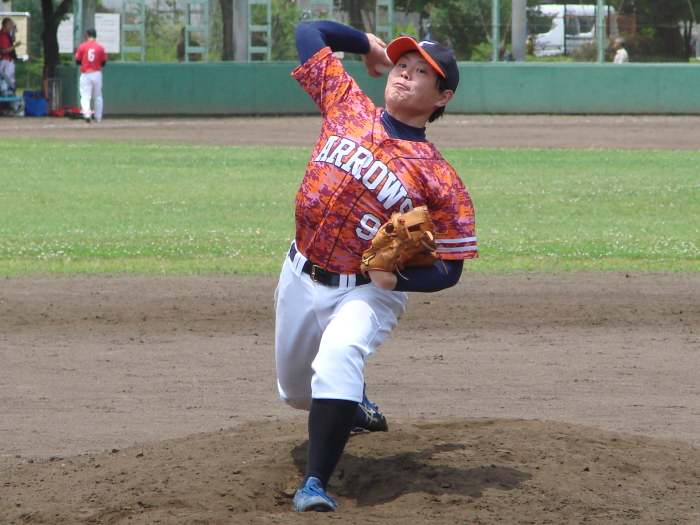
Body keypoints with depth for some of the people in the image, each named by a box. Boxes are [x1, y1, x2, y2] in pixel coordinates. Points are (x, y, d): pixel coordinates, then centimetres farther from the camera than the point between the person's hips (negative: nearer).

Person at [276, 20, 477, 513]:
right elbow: (309, 32, 7)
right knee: (297, 390, 21)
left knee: (337, 357, -35)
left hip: (368, 292, -5)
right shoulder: (347, 105, -3)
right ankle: (355, 408, 56)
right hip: (301, 277, 5)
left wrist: (397, 276, -28)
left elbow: (449, 269, -12)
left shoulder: (439, 181, -14)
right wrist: (367, 44, 15)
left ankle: (315, 484, -34)